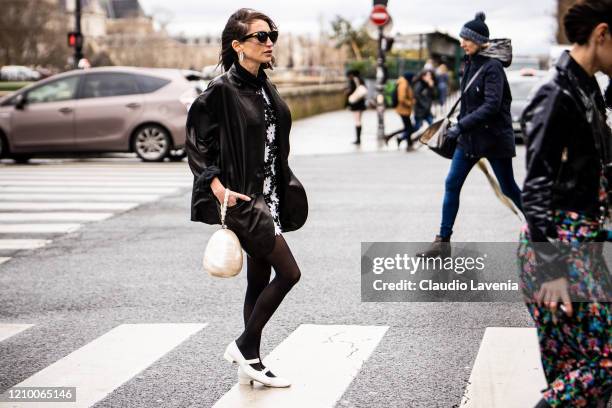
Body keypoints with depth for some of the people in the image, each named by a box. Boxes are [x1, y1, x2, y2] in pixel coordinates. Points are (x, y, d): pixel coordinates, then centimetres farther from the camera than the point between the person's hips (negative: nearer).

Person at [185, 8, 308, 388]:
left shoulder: (265, 87, 11)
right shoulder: (222, 90, -13)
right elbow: (197, 143, -12)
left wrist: (282, 191, 17)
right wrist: (217, 187, -22)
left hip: (267, 196, 8)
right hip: (243, 198, -8)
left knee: (259, 280, 10)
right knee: (288, 271, -10)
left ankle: (250, 362, 18)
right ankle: (245, 345, 3)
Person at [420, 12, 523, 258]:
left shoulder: (492, 67, -18)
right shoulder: (471, 63, 6)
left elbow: (491, 106, -26)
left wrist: (461, 126, -29)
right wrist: (462, 125, 16)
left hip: (494, 136, -8)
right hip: (469, 136, 8)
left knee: (508, 188, 6)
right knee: (451, 184, 2)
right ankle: (443, 242, 6)